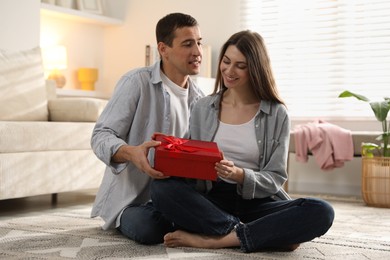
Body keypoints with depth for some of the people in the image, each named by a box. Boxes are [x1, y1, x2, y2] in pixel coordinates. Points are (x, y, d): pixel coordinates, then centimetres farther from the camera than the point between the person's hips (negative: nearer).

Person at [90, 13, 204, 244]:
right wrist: (131, 153, -37)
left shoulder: (199, 99, 8)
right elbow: (101, 136, -15)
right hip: (130, 196, -5)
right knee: (147, 228, -35)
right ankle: (124, 220, 2)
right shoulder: (137, 82, -11)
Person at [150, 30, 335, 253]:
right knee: (162, 187, -29)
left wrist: (239, 174, -22)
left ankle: (212, 239, -28)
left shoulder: (277, 114, 2)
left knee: (321, 212, -29)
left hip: (258, 203, -1)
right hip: (212, 201, 1)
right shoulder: (203, 108, 8)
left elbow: (275, 178, -3)